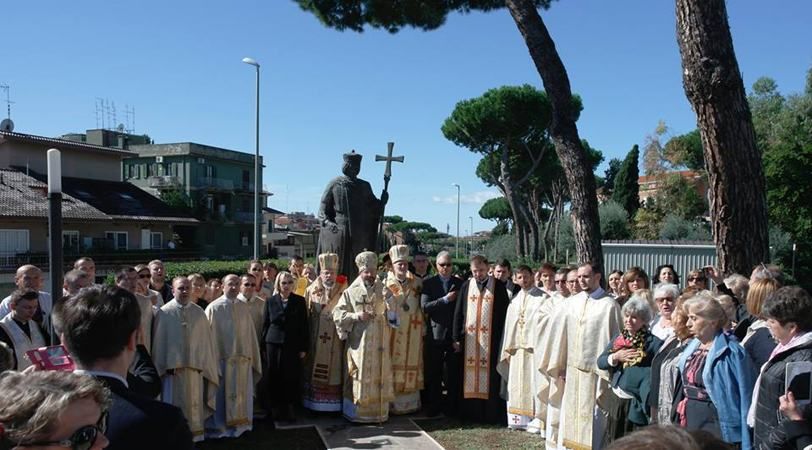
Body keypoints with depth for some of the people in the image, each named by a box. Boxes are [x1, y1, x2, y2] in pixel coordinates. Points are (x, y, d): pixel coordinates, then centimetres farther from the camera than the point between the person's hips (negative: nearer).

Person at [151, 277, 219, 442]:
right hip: (172, 365, -2)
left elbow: (205, 340, 8)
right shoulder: (165, 312, -2)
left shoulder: (198, 313, 6)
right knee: (174, 404, 4)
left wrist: (204, 364, 4)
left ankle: (193, 433, 18)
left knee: (194, 403, 8)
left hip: (194, 366, 3)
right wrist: (163, 365, -6)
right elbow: (159, 341, -3)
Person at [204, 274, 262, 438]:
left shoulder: (244, 308, 7)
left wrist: (251, 357, 8)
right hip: (222, 358, -4)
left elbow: (251, 334, 10)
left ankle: (239, 424, 24)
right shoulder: (213, 308, -6)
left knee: (241, 393, 11)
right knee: (222, 394, 6)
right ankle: (219, 427, 19)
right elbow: (208, 336, -7)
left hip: (242, 359, 4)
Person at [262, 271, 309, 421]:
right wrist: (264, 346, 3)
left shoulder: (299, 301, 3)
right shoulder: (270, 301, 5)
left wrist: (304, 347, -2)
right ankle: (276, 408, 17)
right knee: (274, 378, 4)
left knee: (291, 378, 1)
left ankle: (289, 408, 14)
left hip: (293, 346, -1)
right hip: (273, 345, 1)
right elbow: (265, 325, 8)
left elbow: (304, 326, 2)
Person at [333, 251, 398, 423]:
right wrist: (357, 316, -16)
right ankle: (357, 412, 11)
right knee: (359, 378, 1)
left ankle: (379, 411, 16)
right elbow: (337, 314, -3)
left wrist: (390, 301, -17)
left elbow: (392, 316, 3)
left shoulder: (383, 290, 6)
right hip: (358, 344, -2)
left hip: (379, 344, 2)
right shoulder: (351, 292, 0)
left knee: (379, 377, 6)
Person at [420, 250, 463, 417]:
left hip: (455, 334, 1)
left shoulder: (460, 283, 7)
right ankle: (434, 407, 14)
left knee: (454, 373, 3)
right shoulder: (428, 283, 2)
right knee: (434, 373, 5)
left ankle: (452, 406, 13)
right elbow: (424, 307, -9)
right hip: (435, 334, -1)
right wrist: (445, 299, -14)